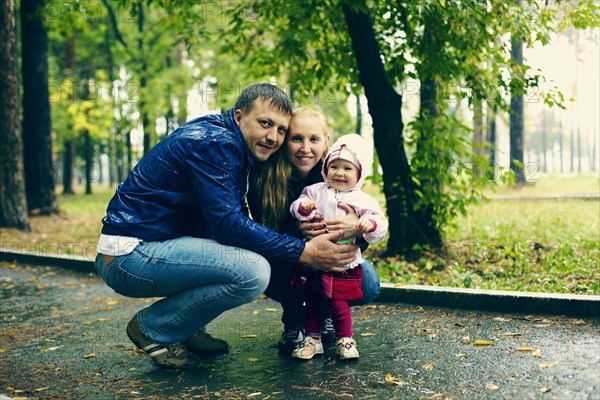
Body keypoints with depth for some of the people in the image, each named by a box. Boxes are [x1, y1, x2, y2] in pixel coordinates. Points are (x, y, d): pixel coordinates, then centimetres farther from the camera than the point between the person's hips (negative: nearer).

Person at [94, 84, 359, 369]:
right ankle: (153, 329, -5)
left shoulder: (237, 149, 12)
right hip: (129, 255, -10)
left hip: (156, 245, 10)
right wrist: (304, 252, -20)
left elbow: (233, 219, 12)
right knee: (253, 271, -25)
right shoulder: (213, 142, -17)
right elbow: (228, 224, -23)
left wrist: (300, 233, -3)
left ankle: (188, 331, 14)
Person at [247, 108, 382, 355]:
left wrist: (358, 229, -40)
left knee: (368, 287, -24)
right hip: (283, 274, -1)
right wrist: (296, 230, -41)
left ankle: (323, 312, 10)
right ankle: (294, 321, -3)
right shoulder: (263, 177, -21)